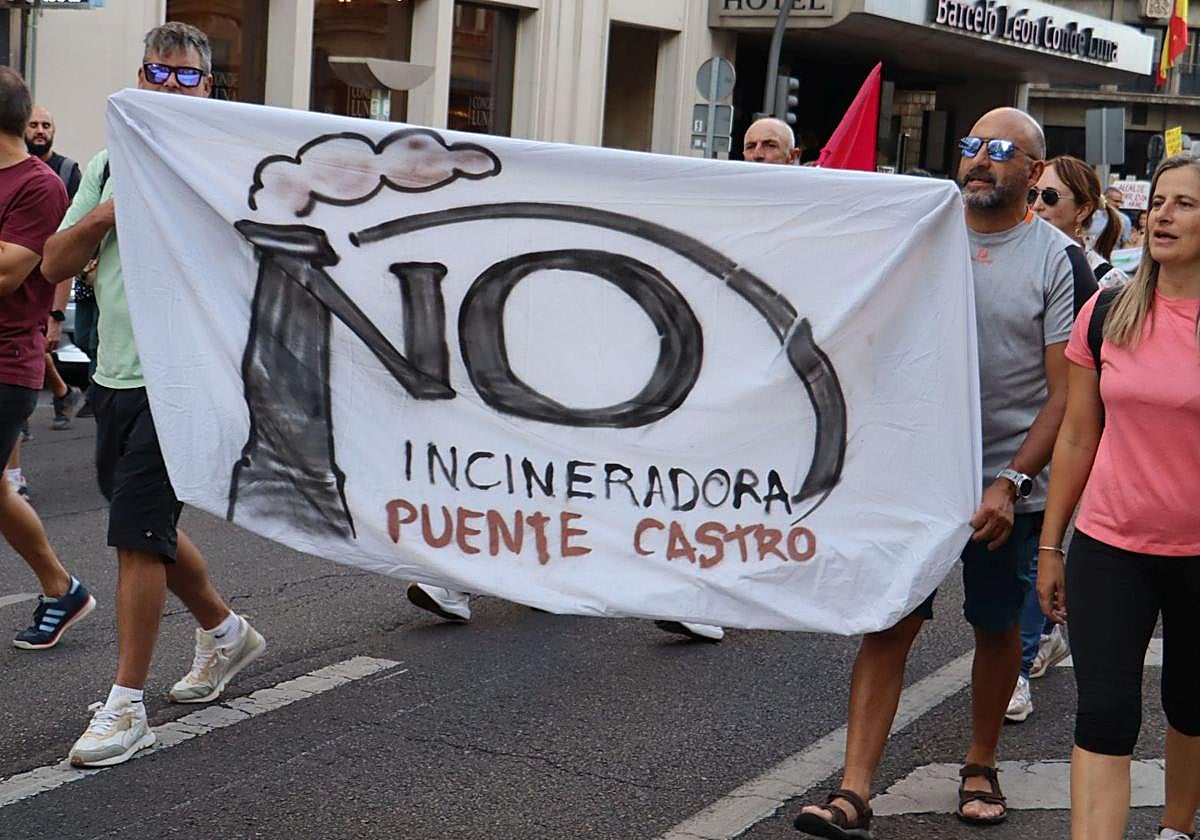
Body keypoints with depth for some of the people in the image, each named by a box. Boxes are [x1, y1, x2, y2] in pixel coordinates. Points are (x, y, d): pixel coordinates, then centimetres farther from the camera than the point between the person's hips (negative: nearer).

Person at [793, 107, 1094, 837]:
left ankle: (981, 768, 32)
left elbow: (1066, 392, -8)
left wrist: (1011, 483, -16)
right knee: (888, 624, -3)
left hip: (1008, 486, -2)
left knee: (997, 627, 12)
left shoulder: (1058, 260, -4)